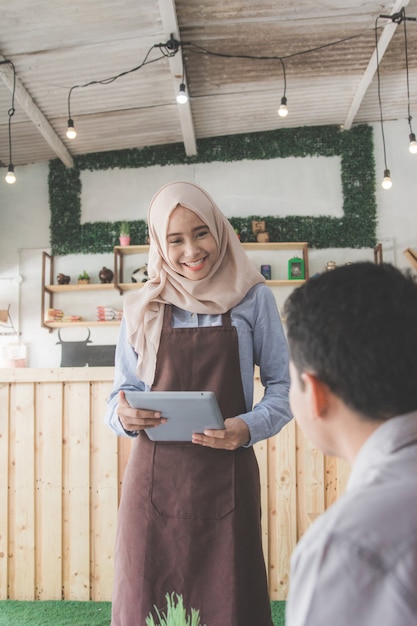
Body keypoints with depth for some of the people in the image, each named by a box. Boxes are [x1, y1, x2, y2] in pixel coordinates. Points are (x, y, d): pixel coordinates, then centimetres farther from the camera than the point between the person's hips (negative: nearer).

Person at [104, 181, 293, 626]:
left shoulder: (252, 297, 3)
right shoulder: (141, 308, 8)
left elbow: (282, 384, 4)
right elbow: (121, 392, 12)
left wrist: (250, 427, -14)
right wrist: (123, 415, -11)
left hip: (227, 475, -1)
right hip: (154, 476, 2)